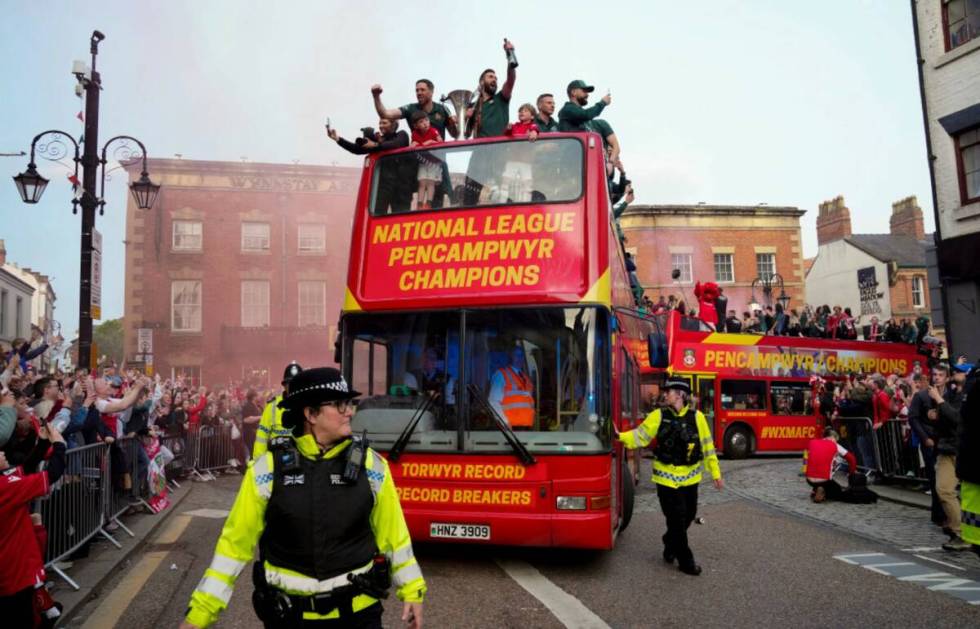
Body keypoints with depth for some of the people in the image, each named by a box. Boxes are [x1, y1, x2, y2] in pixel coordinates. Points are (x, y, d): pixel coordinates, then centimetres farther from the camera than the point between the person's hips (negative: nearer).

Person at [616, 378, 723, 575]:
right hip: (667, 476, -2)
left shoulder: (696, 417, -4)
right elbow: (641, 436, -8)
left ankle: (670, 543, 42)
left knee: (689, 515, 15)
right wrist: (621, 436, -27)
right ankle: (685, 561, 15)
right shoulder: (659, 416, -6)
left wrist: (716, 473, 5)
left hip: (690, 477, 2)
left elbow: (707, 446, 2)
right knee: (676, 519, 0)